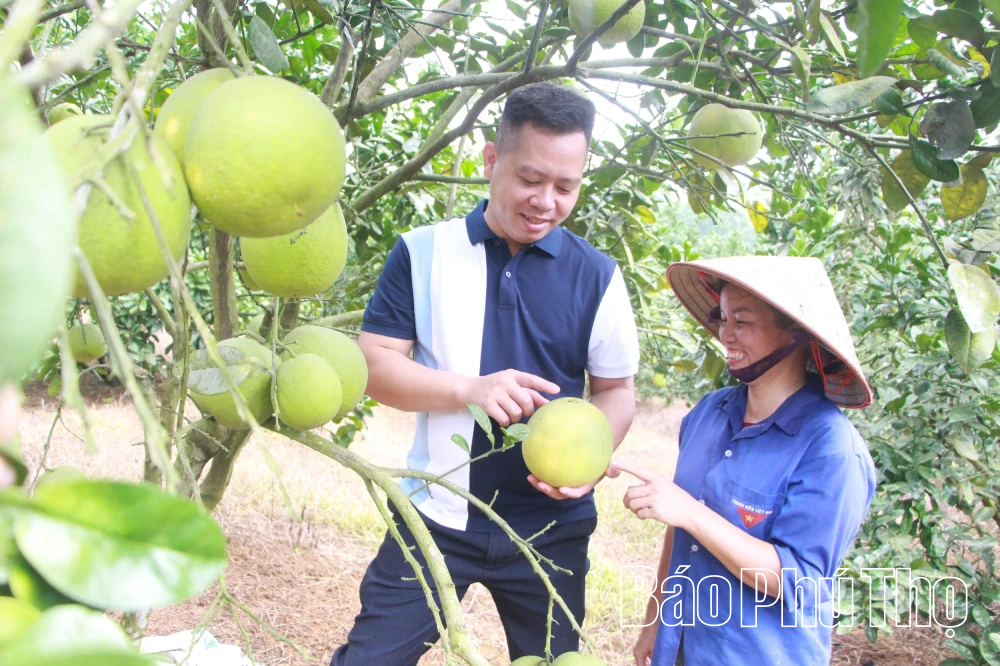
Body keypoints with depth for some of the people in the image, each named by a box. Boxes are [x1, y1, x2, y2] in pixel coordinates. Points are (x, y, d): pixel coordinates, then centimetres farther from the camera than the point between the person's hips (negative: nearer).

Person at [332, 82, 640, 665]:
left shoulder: (597, 277, -2)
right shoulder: (424, 252, -4)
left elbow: (616, 389, 4)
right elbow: (374, 364, -6)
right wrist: (470, 389, -22)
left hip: (551, 527, 1)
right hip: (436, 517, -1)